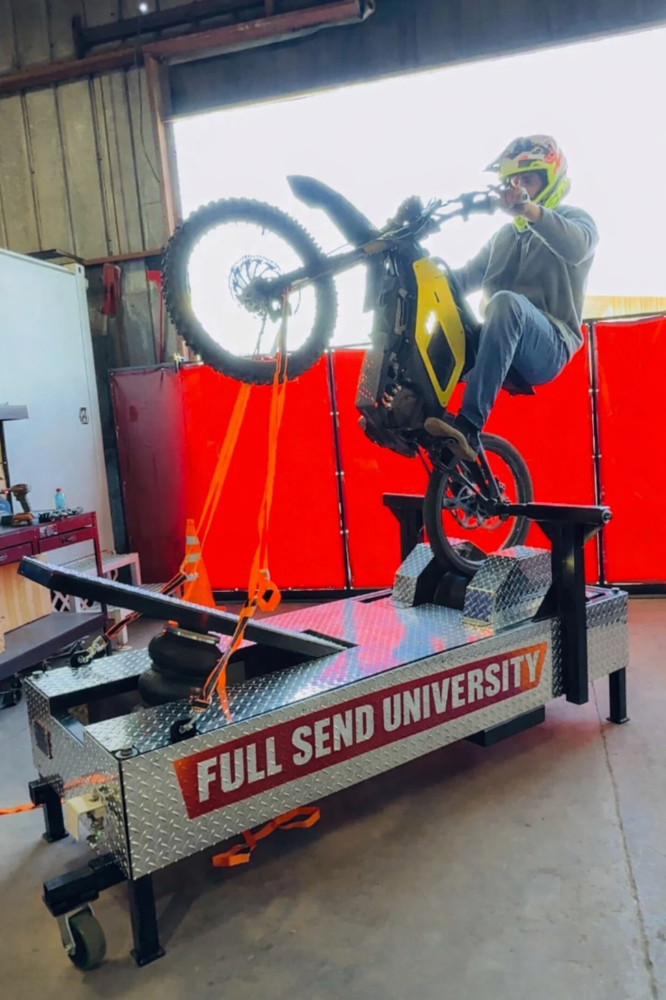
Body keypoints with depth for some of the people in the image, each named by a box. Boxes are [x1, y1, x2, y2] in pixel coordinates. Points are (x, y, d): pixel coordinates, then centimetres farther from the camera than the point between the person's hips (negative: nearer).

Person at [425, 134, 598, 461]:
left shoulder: (575, 219, 10)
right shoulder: (504, 235, 28)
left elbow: (576, 247, -17)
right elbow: (466, 278, 18)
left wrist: (528, 209, -34)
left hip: (548, 347, -5)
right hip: (499, 345, 6)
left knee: (506, 302, -37)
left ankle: (469, 426, -46)